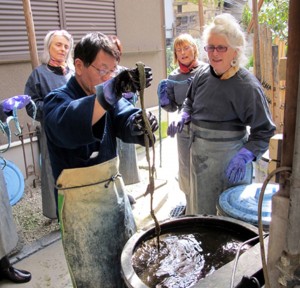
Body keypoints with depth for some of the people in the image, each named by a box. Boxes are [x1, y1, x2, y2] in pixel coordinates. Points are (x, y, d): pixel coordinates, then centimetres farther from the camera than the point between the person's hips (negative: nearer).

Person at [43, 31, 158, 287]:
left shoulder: (111, 98, 5)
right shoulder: (58, 100, -15)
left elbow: (125, 118, -15)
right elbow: (67, 125, -39)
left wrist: (139, 123, -40)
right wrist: (110, 91, -56)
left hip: (115, 190, 6)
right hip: (81, 201, -6)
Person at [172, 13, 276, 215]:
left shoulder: (247, 86, -19)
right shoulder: (203, 74, 0)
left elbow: (264, 131, -15)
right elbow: (190, 101, 20)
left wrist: (245, 156, -27)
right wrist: (185, 116, 1)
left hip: (229, 160, -6)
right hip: (199, 153, 6)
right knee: (200, 207, 23)